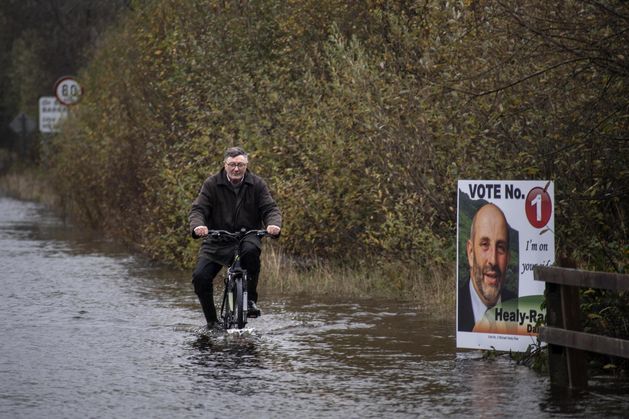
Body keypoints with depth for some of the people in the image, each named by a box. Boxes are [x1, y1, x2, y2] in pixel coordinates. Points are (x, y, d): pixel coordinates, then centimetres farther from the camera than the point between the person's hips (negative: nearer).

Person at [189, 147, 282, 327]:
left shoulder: (257, 184, 0)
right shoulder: (212, 184, -2)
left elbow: (270, 208, -5)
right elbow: (198, 209, -8)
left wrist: (273, 224, -29)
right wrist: (197, 225, -32)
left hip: (247, 236, -1)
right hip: (217, 241, 1)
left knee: (251, 250, -37)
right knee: (200, 277, -16)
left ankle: (251, 299, -19)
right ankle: (212, 322, 4)